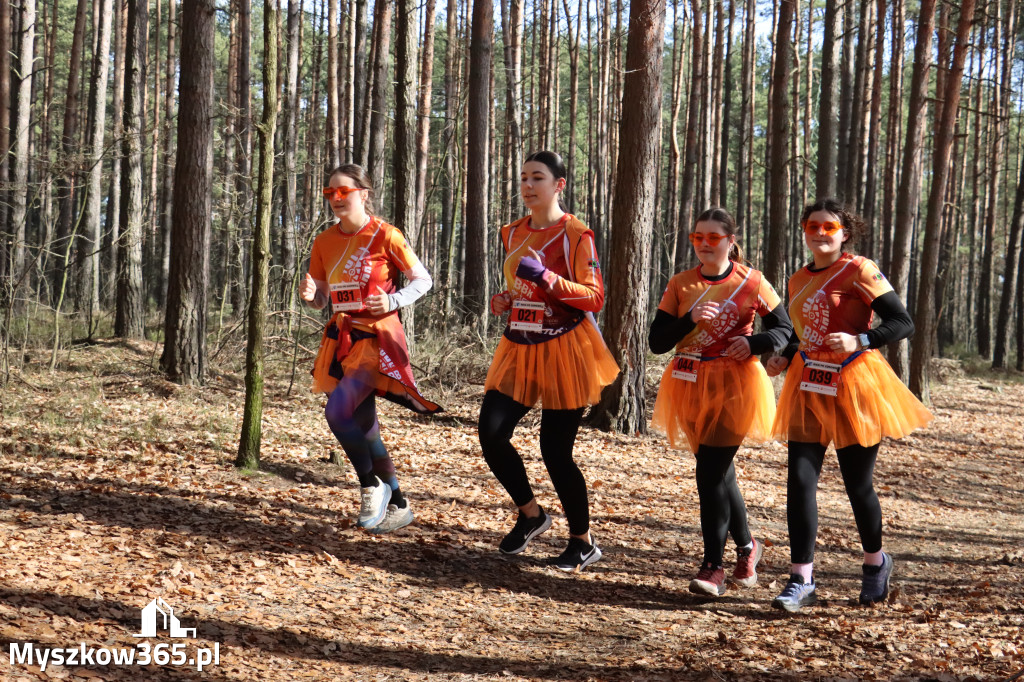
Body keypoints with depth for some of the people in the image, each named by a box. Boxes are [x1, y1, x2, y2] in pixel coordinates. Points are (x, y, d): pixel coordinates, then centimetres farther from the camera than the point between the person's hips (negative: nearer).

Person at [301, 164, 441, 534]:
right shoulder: (325, 242, 9)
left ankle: (372, 484, -2)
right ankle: (397, 505, 24)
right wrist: (309, 294, -8)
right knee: (362, 428, 10)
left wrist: (393, 300, -18)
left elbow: (423, 280, -1)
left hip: (376, 340, -7)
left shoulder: (385, 236, -8)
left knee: (338, 411, -23)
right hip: (341, 340, 7)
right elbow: (321, 299, 15)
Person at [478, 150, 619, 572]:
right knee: (491, 433, -6)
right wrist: (504, 301, 4)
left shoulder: (574, 235, -9)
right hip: (519, 347, 6)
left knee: (555, 450, -4)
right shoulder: (514, 233, 12)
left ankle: (583, 542, 14)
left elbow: (594, 298, -13)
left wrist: (547, 278, -25)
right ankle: (530, 514, 18)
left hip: (563, 349, -6)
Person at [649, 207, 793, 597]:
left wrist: (754, 343, -16)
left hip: (734, 386, -4)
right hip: (691, 386, 4)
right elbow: (656, 342, -2)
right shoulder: (680, 285, 4)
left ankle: (713, 566, -5)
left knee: (711, 471, -12)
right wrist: (690, 319, -18)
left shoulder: (751, 283, -3)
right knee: (718, 472, 12)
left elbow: (784, 330, 3)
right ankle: (746, 547, 33)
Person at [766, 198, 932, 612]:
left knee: (858, 485, 6)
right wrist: (785, 357, 6)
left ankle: (875, 563, 32)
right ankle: (801, 580, -2)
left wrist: (859, 340, -26)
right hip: (808, 390, 5)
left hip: (853, 387, -5)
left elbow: (903, 324, -12)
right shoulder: (798, 281, 11)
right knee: (800, 481, -6)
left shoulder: (859, 271, -8)